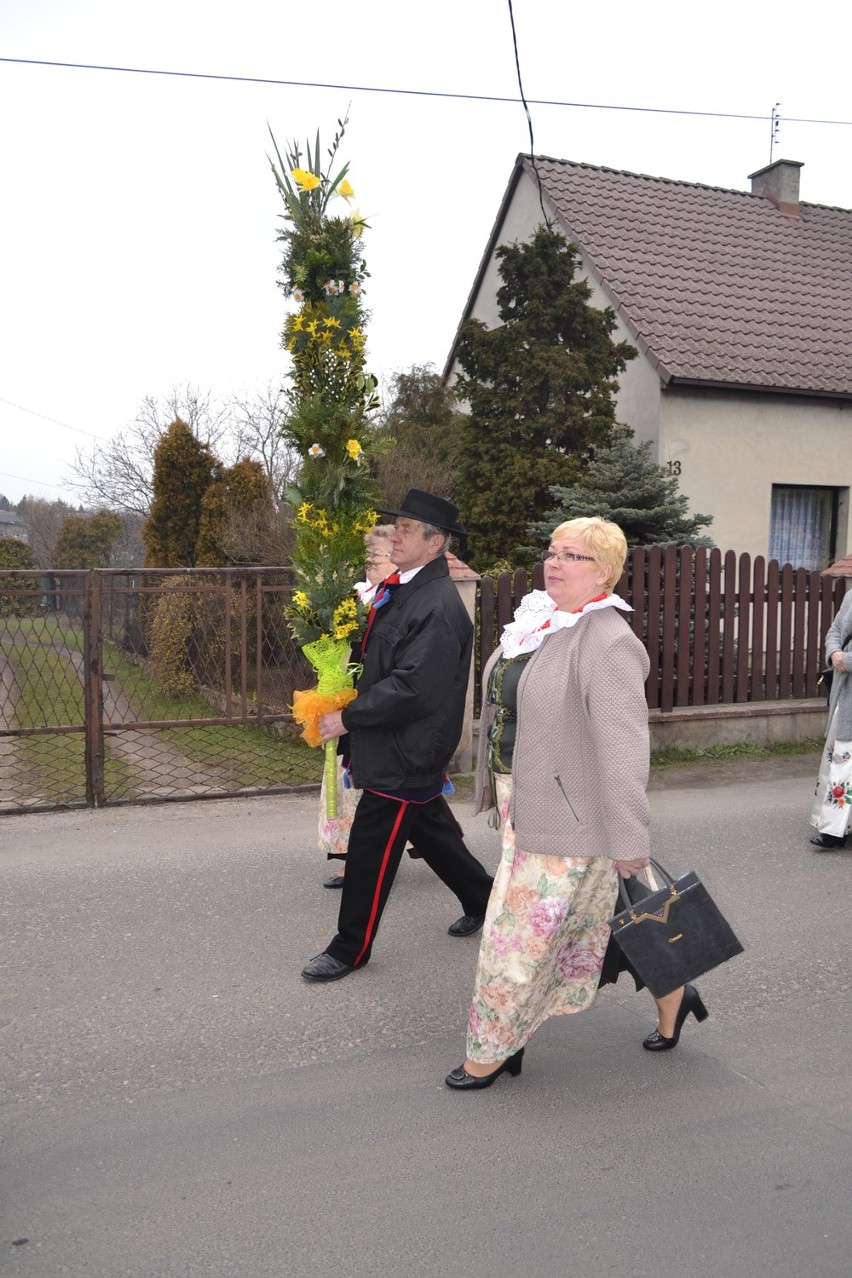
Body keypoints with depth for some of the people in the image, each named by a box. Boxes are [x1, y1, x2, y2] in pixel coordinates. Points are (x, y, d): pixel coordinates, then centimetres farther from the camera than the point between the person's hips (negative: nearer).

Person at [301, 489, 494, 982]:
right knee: (430, 831, 22)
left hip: (406, 754, -9)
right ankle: (484, 900, 41)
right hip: (397, 749, 9)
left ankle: (351, 950, 18)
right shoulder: (397, 589, 7)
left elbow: (412, 688, -27)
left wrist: (348, 719, -20)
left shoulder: (439, 606, -23)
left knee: (370, 849, 1)